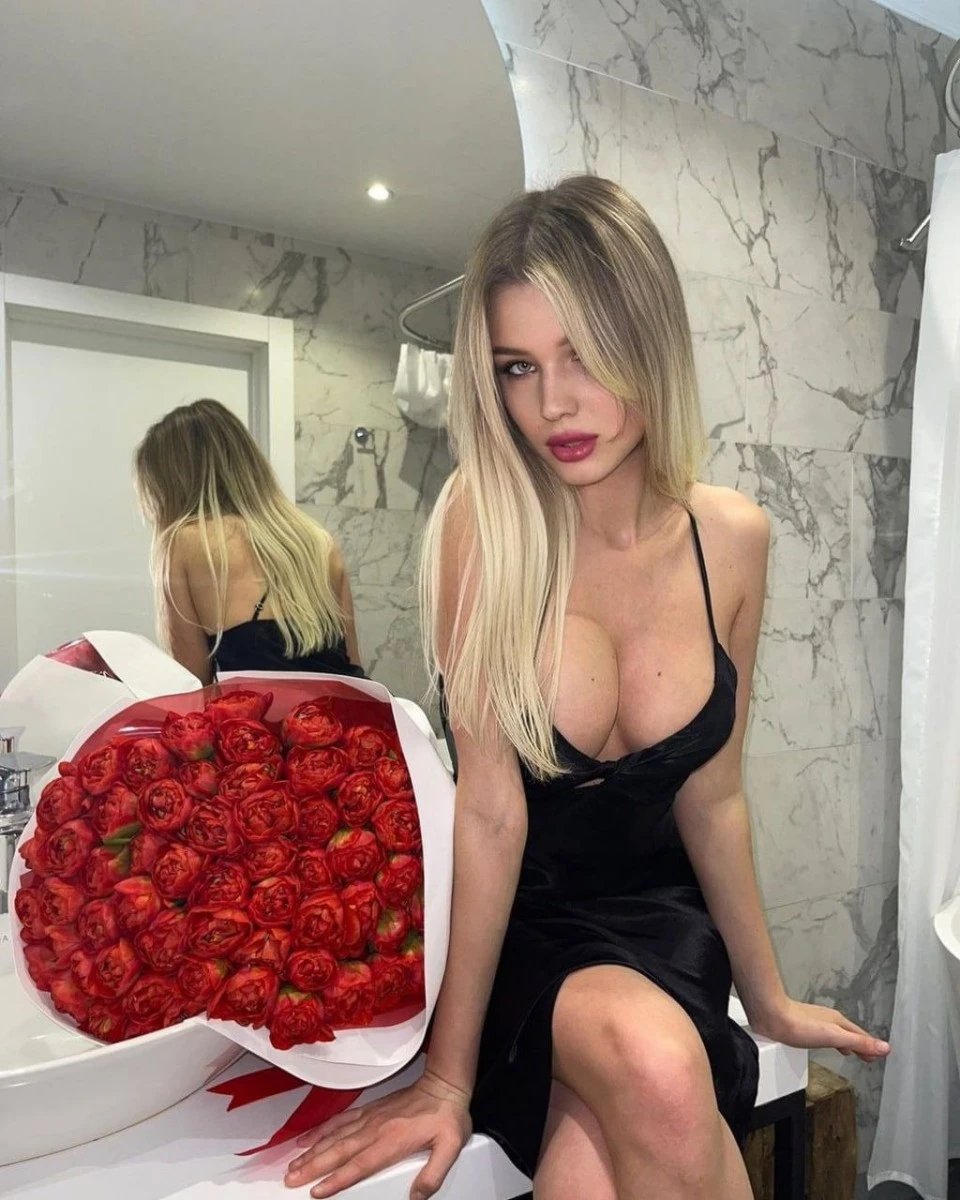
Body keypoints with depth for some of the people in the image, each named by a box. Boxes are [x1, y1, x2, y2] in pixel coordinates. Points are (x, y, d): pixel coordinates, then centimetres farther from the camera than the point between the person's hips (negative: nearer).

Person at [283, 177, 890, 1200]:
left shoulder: (731, 538, -8)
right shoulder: (483, 521, -19)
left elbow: (710, 797, 1)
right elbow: (488, 809, -19)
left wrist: (768, 1000, 12)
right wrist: (449, 1074, -14)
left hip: (658, 920, 2)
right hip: (516, 924, -2)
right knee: (657, 1066, -32)